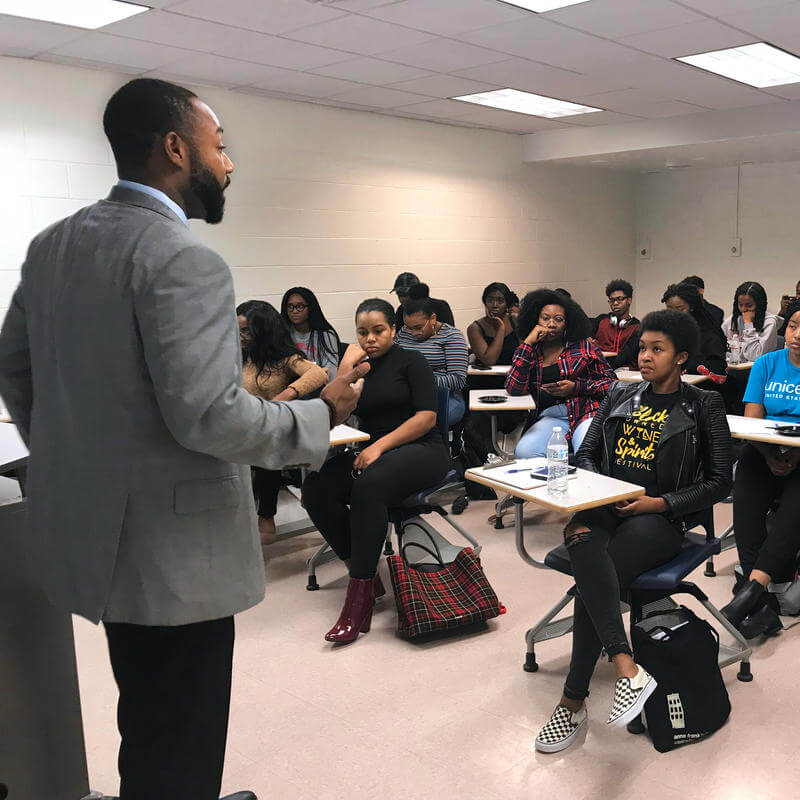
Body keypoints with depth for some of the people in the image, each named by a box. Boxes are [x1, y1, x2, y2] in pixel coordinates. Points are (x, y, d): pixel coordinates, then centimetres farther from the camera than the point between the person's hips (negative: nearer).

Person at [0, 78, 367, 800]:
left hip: (88, 528, 9)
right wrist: (321, 415, -12)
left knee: (149, 726, 27)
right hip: (173, 550, -9)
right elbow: (209, 415, -26)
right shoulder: (184, 260, -20)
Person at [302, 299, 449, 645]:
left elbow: (427, 416, -8)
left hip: (421, 450, -5)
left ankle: (360, 597, -33)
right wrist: (346, 368, -4)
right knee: (316, 488, -21)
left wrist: (380, 445, -19)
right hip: (370, 452, 5)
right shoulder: (358, 367, 17)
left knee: (369, 485, -36)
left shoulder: (410, 361, 4)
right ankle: (365, 576, -15)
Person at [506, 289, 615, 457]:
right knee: (523, 452, -28)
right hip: (549, 417, 2)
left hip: (585, 411, -2)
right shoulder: (529, 352, 15)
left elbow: (611, 382, 10)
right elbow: (514, 389, -3)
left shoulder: (583, 345, 11)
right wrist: (528, 343, -2)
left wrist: (575, 387, -7)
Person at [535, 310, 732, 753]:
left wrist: (659, 503, -11)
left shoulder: (703, 407, 6)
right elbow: (587, 452, 18)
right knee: (586, 549, -37)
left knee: (591, 580, -33)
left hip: (660, 518, -3)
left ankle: (573, 702, -26)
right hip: (605, 508, 3)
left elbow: (718, 482, 2)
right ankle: (627, 669, -44)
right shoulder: (620, 395, 19)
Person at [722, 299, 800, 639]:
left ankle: (755, 583, -37)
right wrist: (770, 454, -15)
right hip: (765, 453, 2)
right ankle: (761, 603, -32)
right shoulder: (766, 365, 11)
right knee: (746, 500, -28)